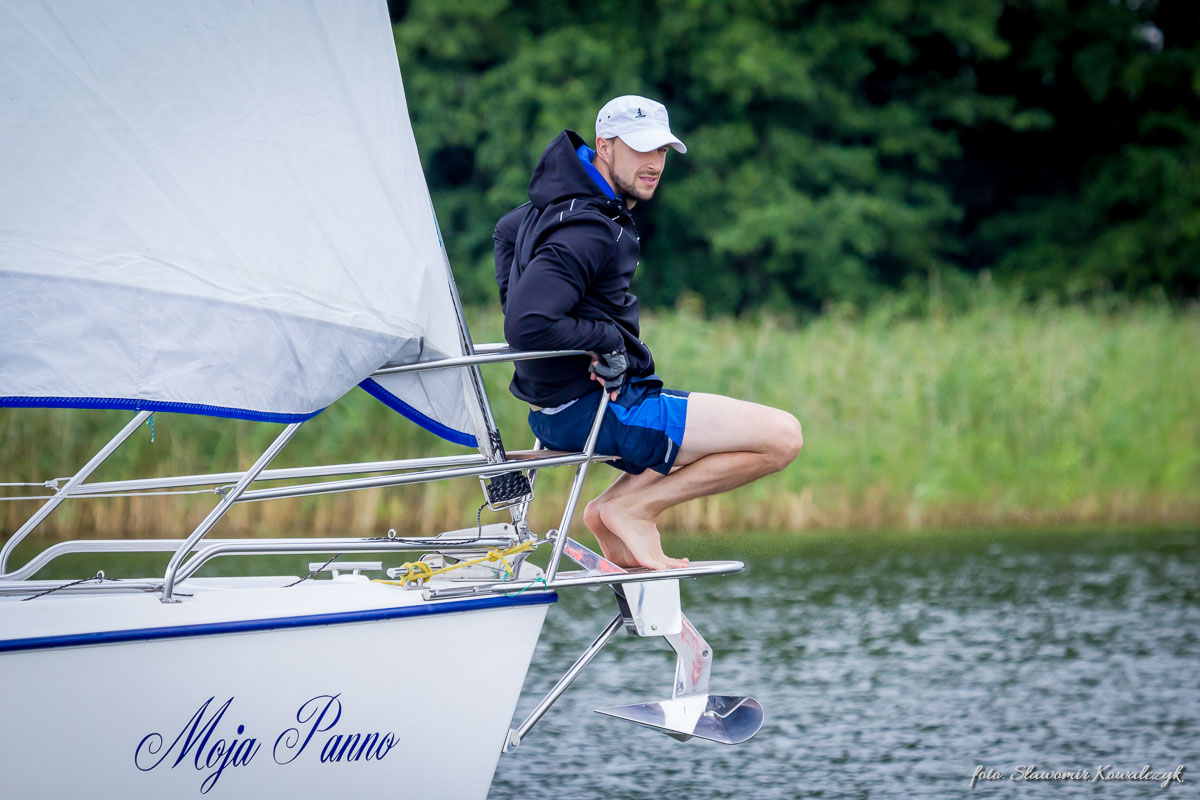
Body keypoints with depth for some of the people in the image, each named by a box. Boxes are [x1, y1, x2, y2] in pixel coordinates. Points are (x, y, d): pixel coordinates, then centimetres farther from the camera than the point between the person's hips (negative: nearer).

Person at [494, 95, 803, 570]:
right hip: (590, 413, -10)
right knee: (782, 437, -12)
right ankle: (631, 507, -5)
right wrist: (606, 339, -17)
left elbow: (509, 230, 33)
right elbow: (526, 327, -31)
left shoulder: (559, 202, 10)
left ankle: (613, 513, 13)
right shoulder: (585, 232, -21)